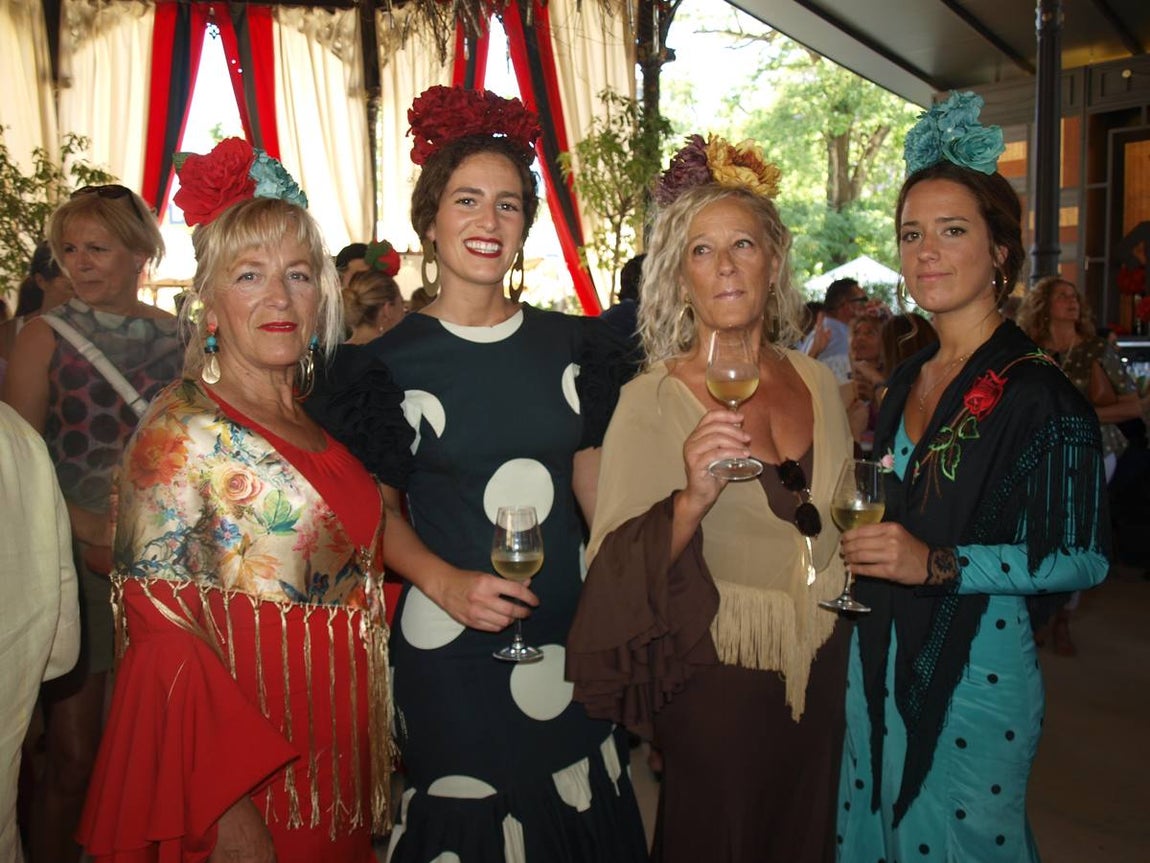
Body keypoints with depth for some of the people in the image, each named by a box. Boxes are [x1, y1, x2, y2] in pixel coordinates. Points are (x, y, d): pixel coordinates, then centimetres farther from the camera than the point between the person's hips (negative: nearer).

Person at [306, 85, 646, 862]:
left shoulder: (570, 346, 3)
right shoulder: (389, 363, -6)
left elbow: (595, 484, 7)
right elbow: (380, 511, 0)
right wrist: (443, 582, -17)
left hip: (571, 635, 3)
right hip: (452, 649, -3)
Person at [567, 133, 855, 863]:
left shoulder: (818, 383, 1)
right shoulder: (652, 400, -14)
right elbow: (617, 570, -18)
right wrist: (690, 500, -33)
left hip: (821, 674, 5)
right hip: (717, 686, -4)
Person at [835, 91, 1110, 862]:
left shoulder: (1039, 392, -15)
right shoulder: (909, 380, 6)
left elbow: (1084, 558, -17)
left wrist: (938, 565, -25)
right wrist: (860, 541, 0)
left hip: (976, 672, -7)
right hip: (880, 663, 7)